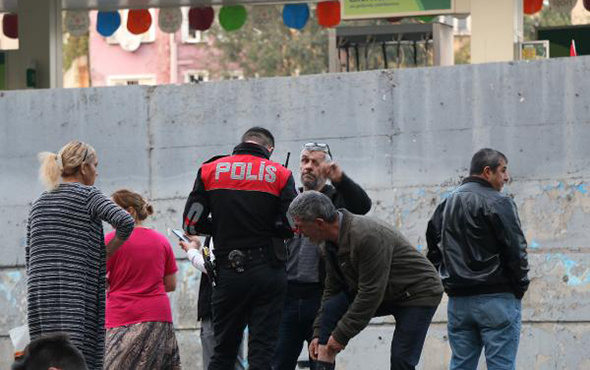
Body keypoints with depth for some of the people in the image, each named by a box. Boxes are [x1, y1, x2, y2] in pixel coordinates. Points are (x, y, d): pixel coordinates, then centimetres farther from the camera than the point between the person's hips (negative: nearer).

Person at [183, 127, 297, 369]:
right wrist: (264, 227, 11)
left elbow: (191, 224, 0)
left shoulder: (210, 170, 5)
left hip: (228, 270, 1)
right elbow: (293, 226, -8)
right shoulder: (280, 175, 1)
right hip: (268, 272, -1)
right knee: (262, 350, 1)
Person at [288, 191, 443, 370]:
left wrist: (341, 335, -24)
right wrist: (318, 333, 2)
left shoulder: (367, 236, -33)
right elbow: (332, 288, 7)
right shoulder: (331, 243, -4)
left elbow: (371, 293, -30)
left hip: (418, 293, -8)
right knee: (330, 309, -11)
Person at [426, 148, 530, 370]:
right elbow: (516, 250, -12)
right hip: (496, 298, -6)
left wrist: (448, 281, 14)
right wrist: (520, 287, -1)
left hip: (458, 301, 7)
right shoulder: (498, 203, -8)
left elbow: (433, 251, 16)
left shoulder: (446, 204, 15)